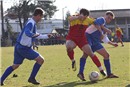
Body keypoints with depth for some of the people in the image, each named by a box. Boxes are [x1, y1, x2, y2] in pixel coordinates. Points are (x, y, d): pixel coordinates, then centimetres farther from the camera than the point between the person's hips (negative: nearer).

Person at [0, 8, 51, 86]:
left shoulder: (32, 23, 15)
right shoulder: (31, 23, -16)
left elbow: (35, 35, 31)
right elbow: (27, 32, -36)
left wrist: (46, 36, 35)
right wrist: (34, 35, -54)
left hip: (19, 47, 10)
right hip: (24, 48, -10)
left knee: (15, 66, 17)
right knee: (41, 59, -4)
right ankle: (32, 78, 2)